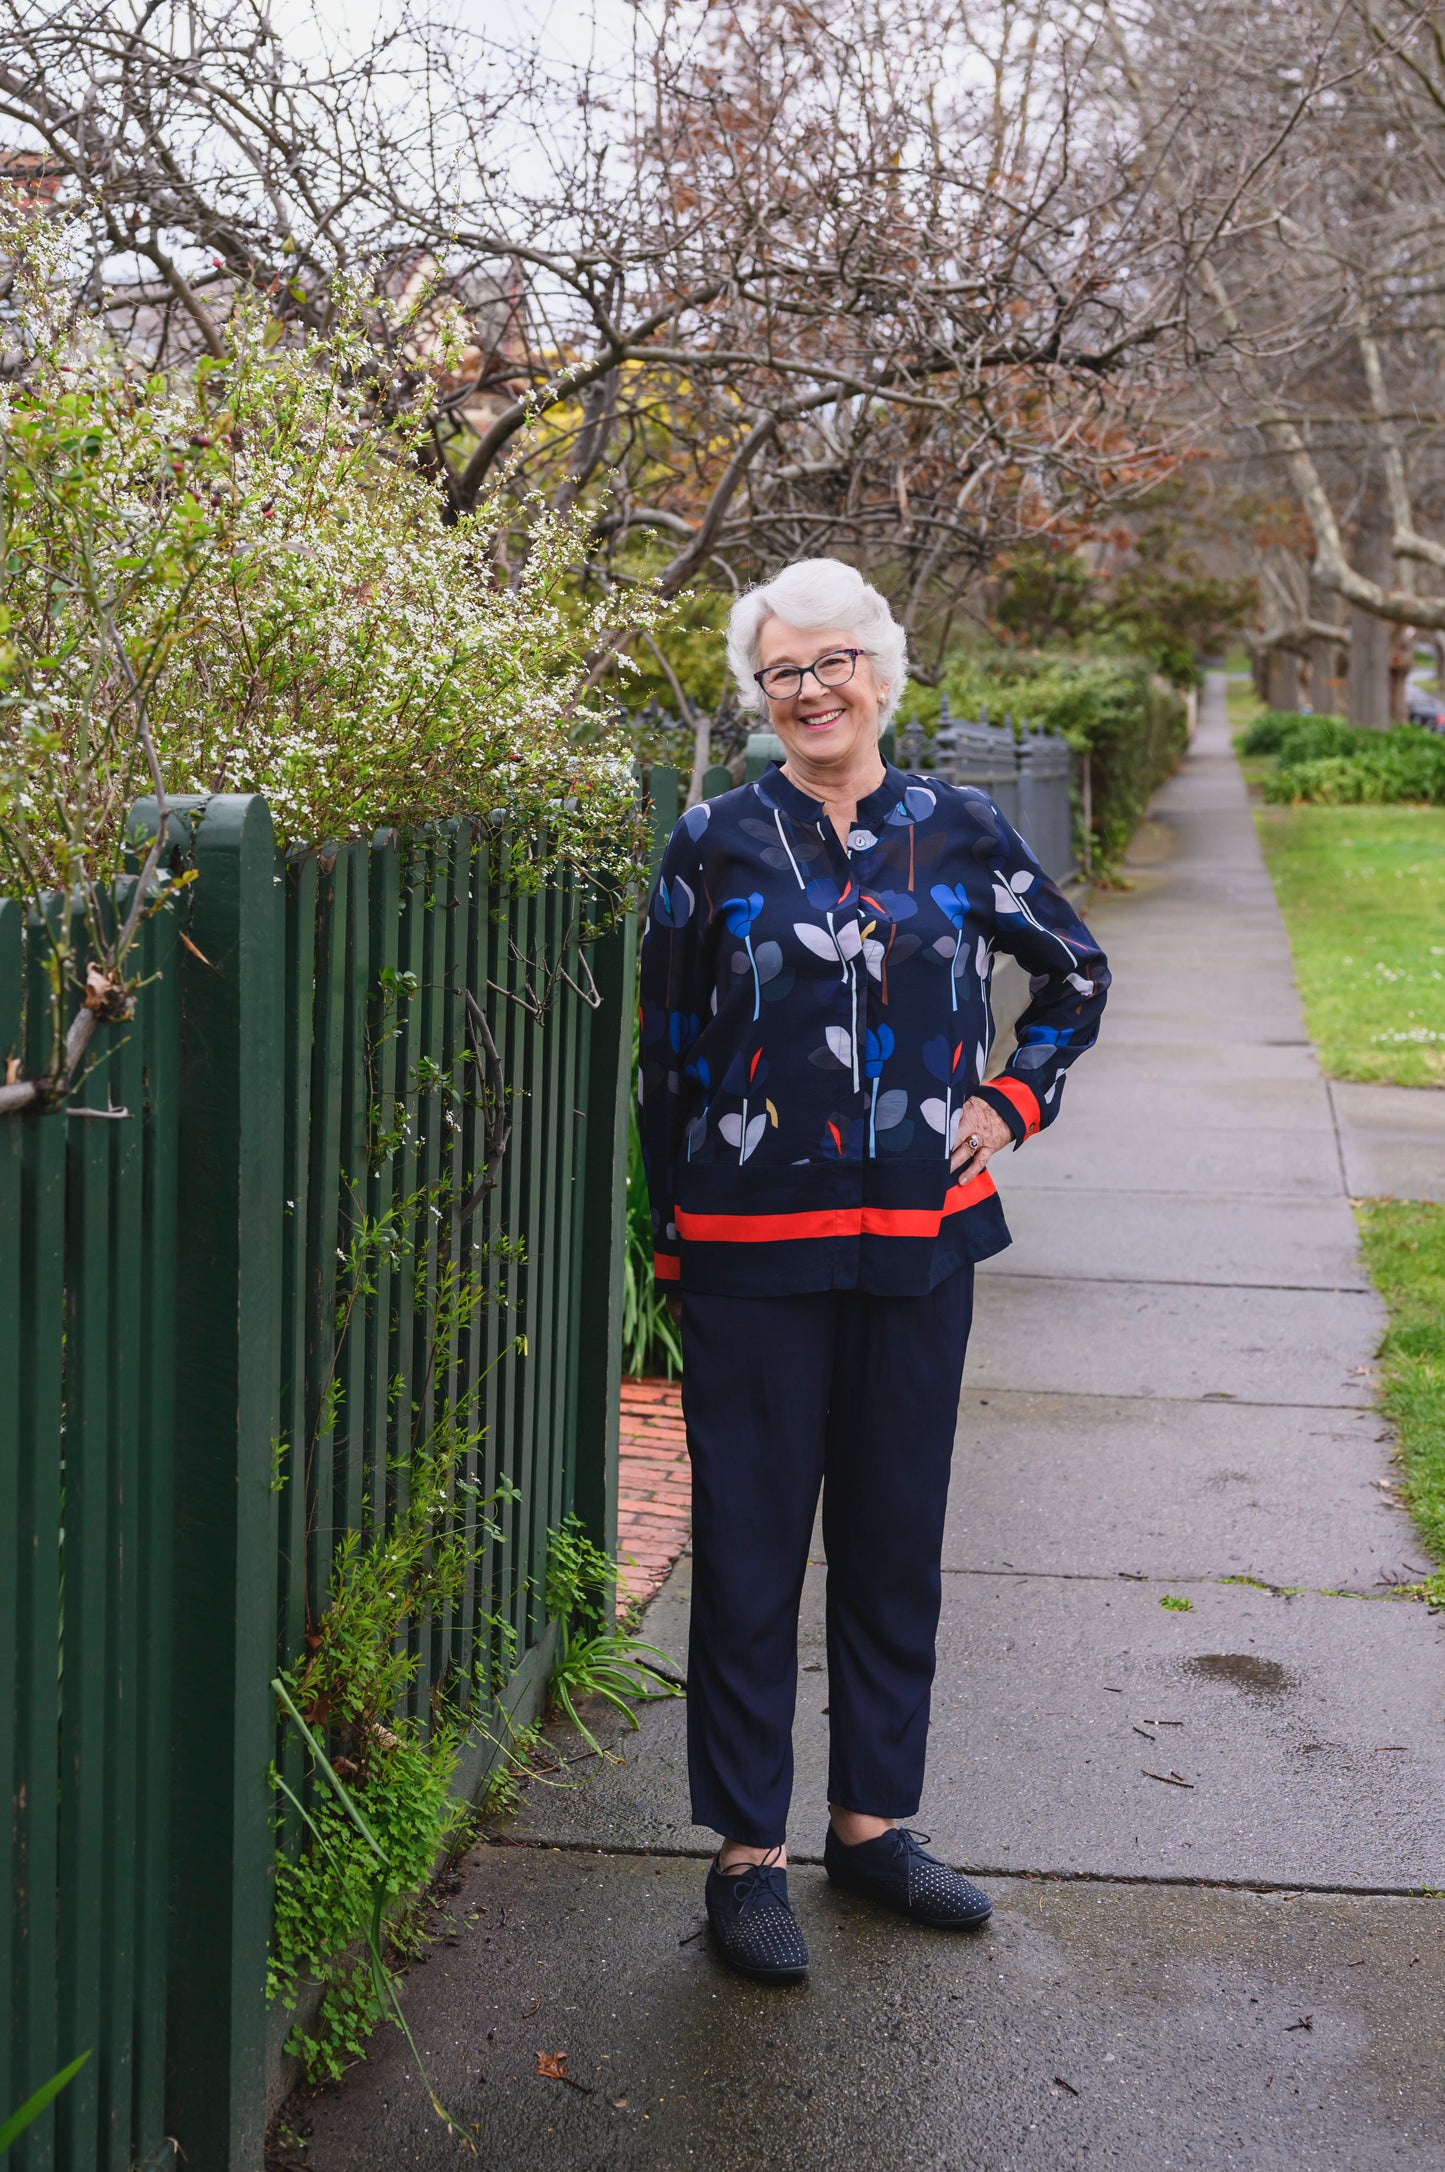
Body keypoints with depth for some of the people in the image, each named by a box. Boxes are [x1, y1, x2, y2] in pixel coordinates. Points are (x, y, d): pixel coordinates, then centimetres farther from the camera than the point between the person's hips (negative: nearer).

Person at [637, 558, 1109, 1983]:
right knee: (749, 1549, 2)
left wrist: (1012, 1103, 8)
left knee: (895, 1539, 12)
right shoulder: (716, 845, -1)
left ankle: (874, 1819, 27)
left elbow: (1076, 974, 19)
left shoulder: (957, 834, 4)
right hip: (755, 1250, -2)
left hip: (920, 1239, 3)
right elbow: (667, 1056, 2)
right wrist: (672, 1238, 1)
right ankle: (748, 1852, 13)